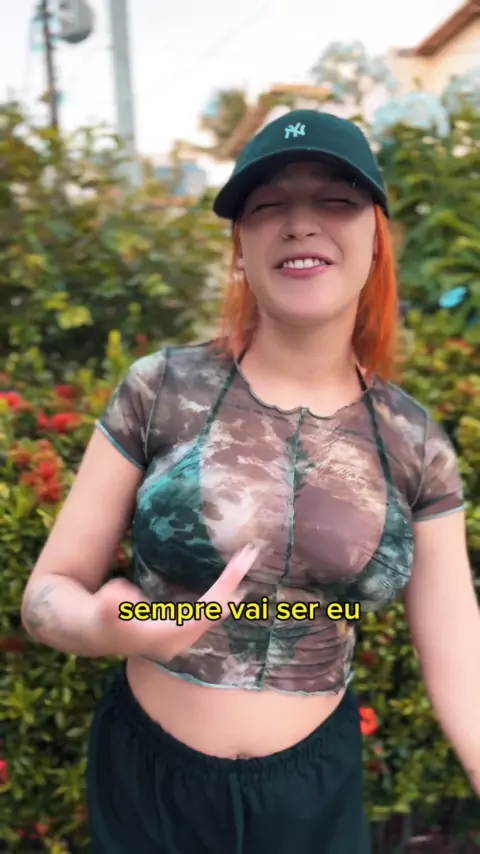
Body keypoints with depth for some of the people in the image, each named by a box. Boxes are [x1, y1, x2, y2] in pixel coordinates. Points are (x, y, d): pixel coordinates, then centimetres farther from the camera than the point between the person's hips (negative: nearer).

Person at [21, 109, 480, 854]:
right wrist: (105, 628, -29)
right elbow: (47, 591, -8)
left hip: (320, 790, 1)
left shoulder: (415, 445, -9)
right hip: (147, 780, 0)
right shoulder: (159, 391, -14)